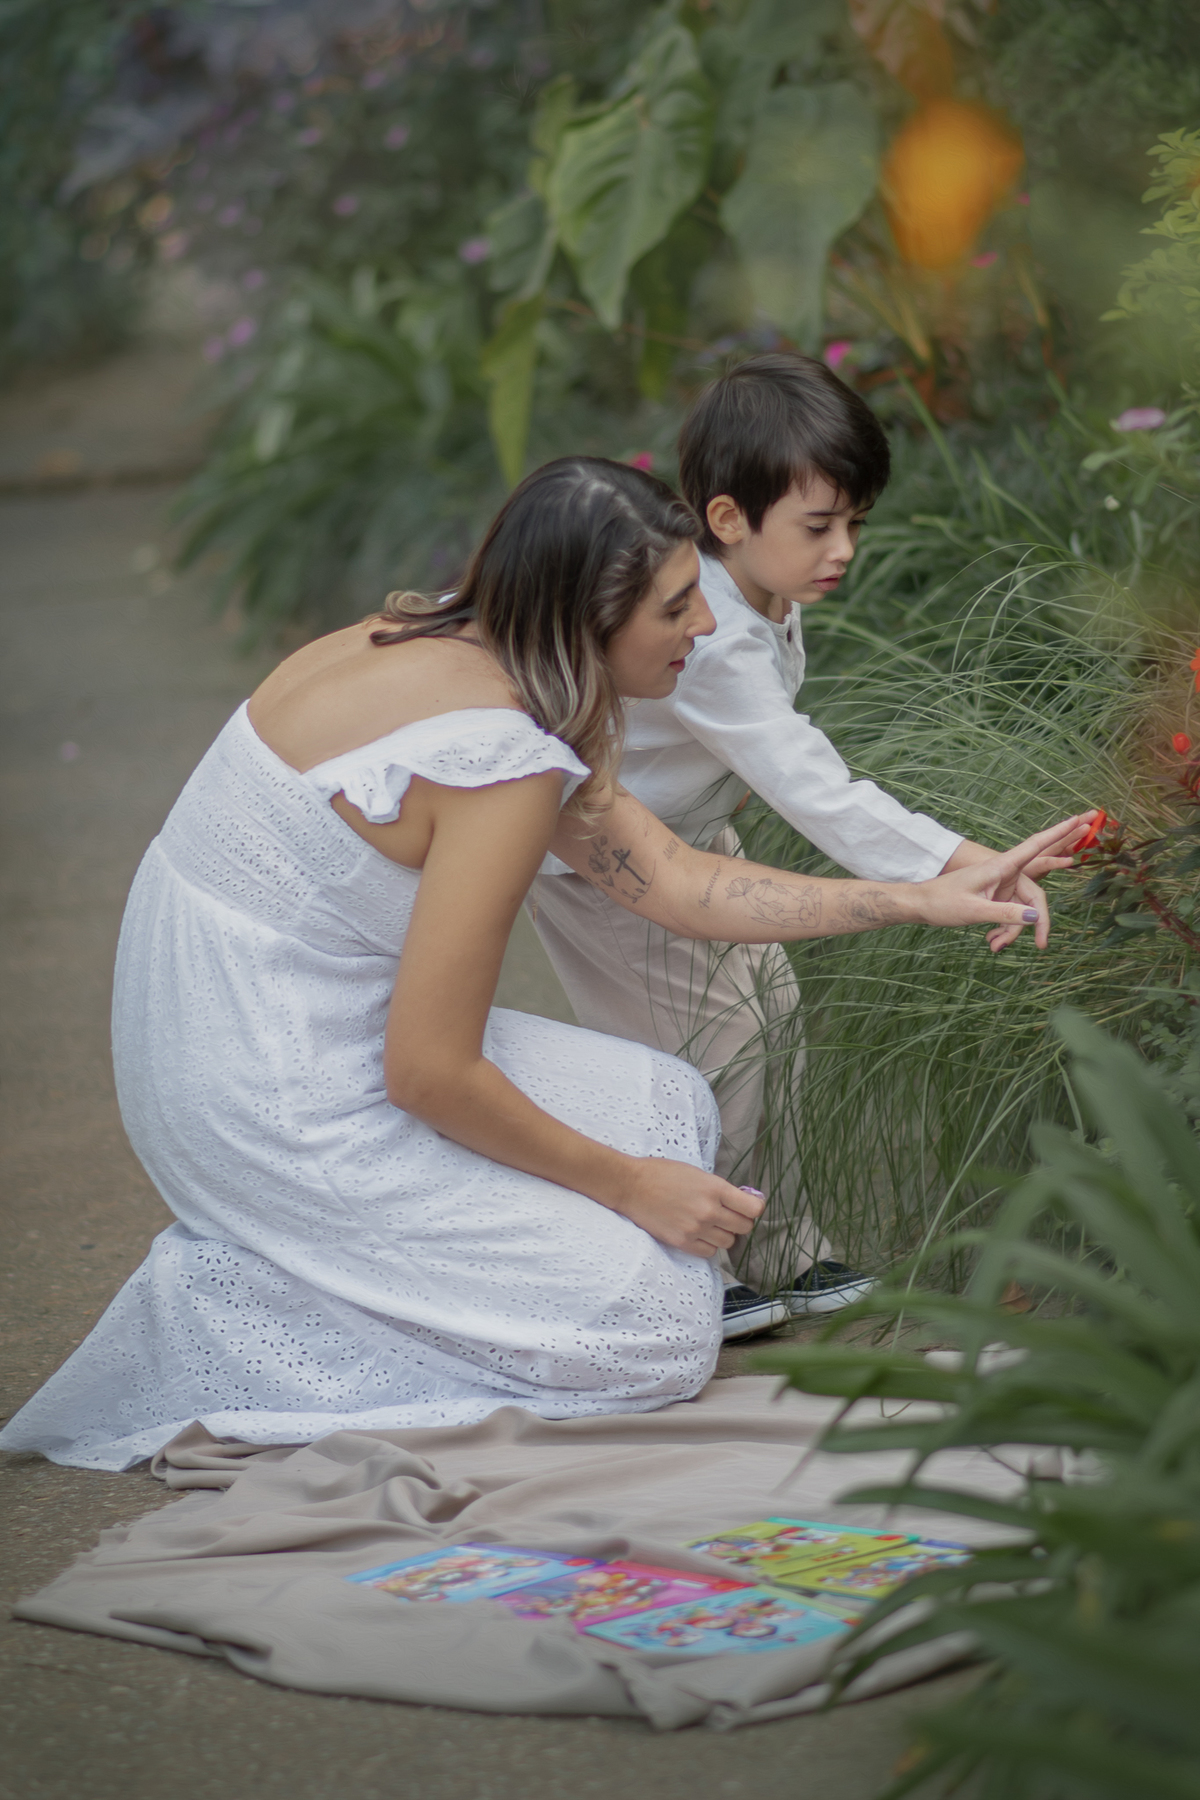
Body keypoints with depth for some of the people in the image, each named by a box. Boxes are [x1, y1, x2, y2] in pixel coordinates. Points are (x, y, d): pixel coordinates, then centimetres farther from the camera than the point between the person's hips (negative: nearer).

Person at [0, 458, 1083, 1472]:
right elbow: (429, 1074, -21)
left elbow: (675, 881, 9)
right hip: (279, 1112, -9)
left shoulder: (446, 649, 5)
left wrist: (931, 901, 7)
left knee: (670, 1107, 16)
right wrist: (630, 1187, -8)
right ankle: (247, 1313, -2)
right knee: (660, 1327, -4)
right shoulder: (504, 755, -24)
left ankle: (299, 1274, 10)